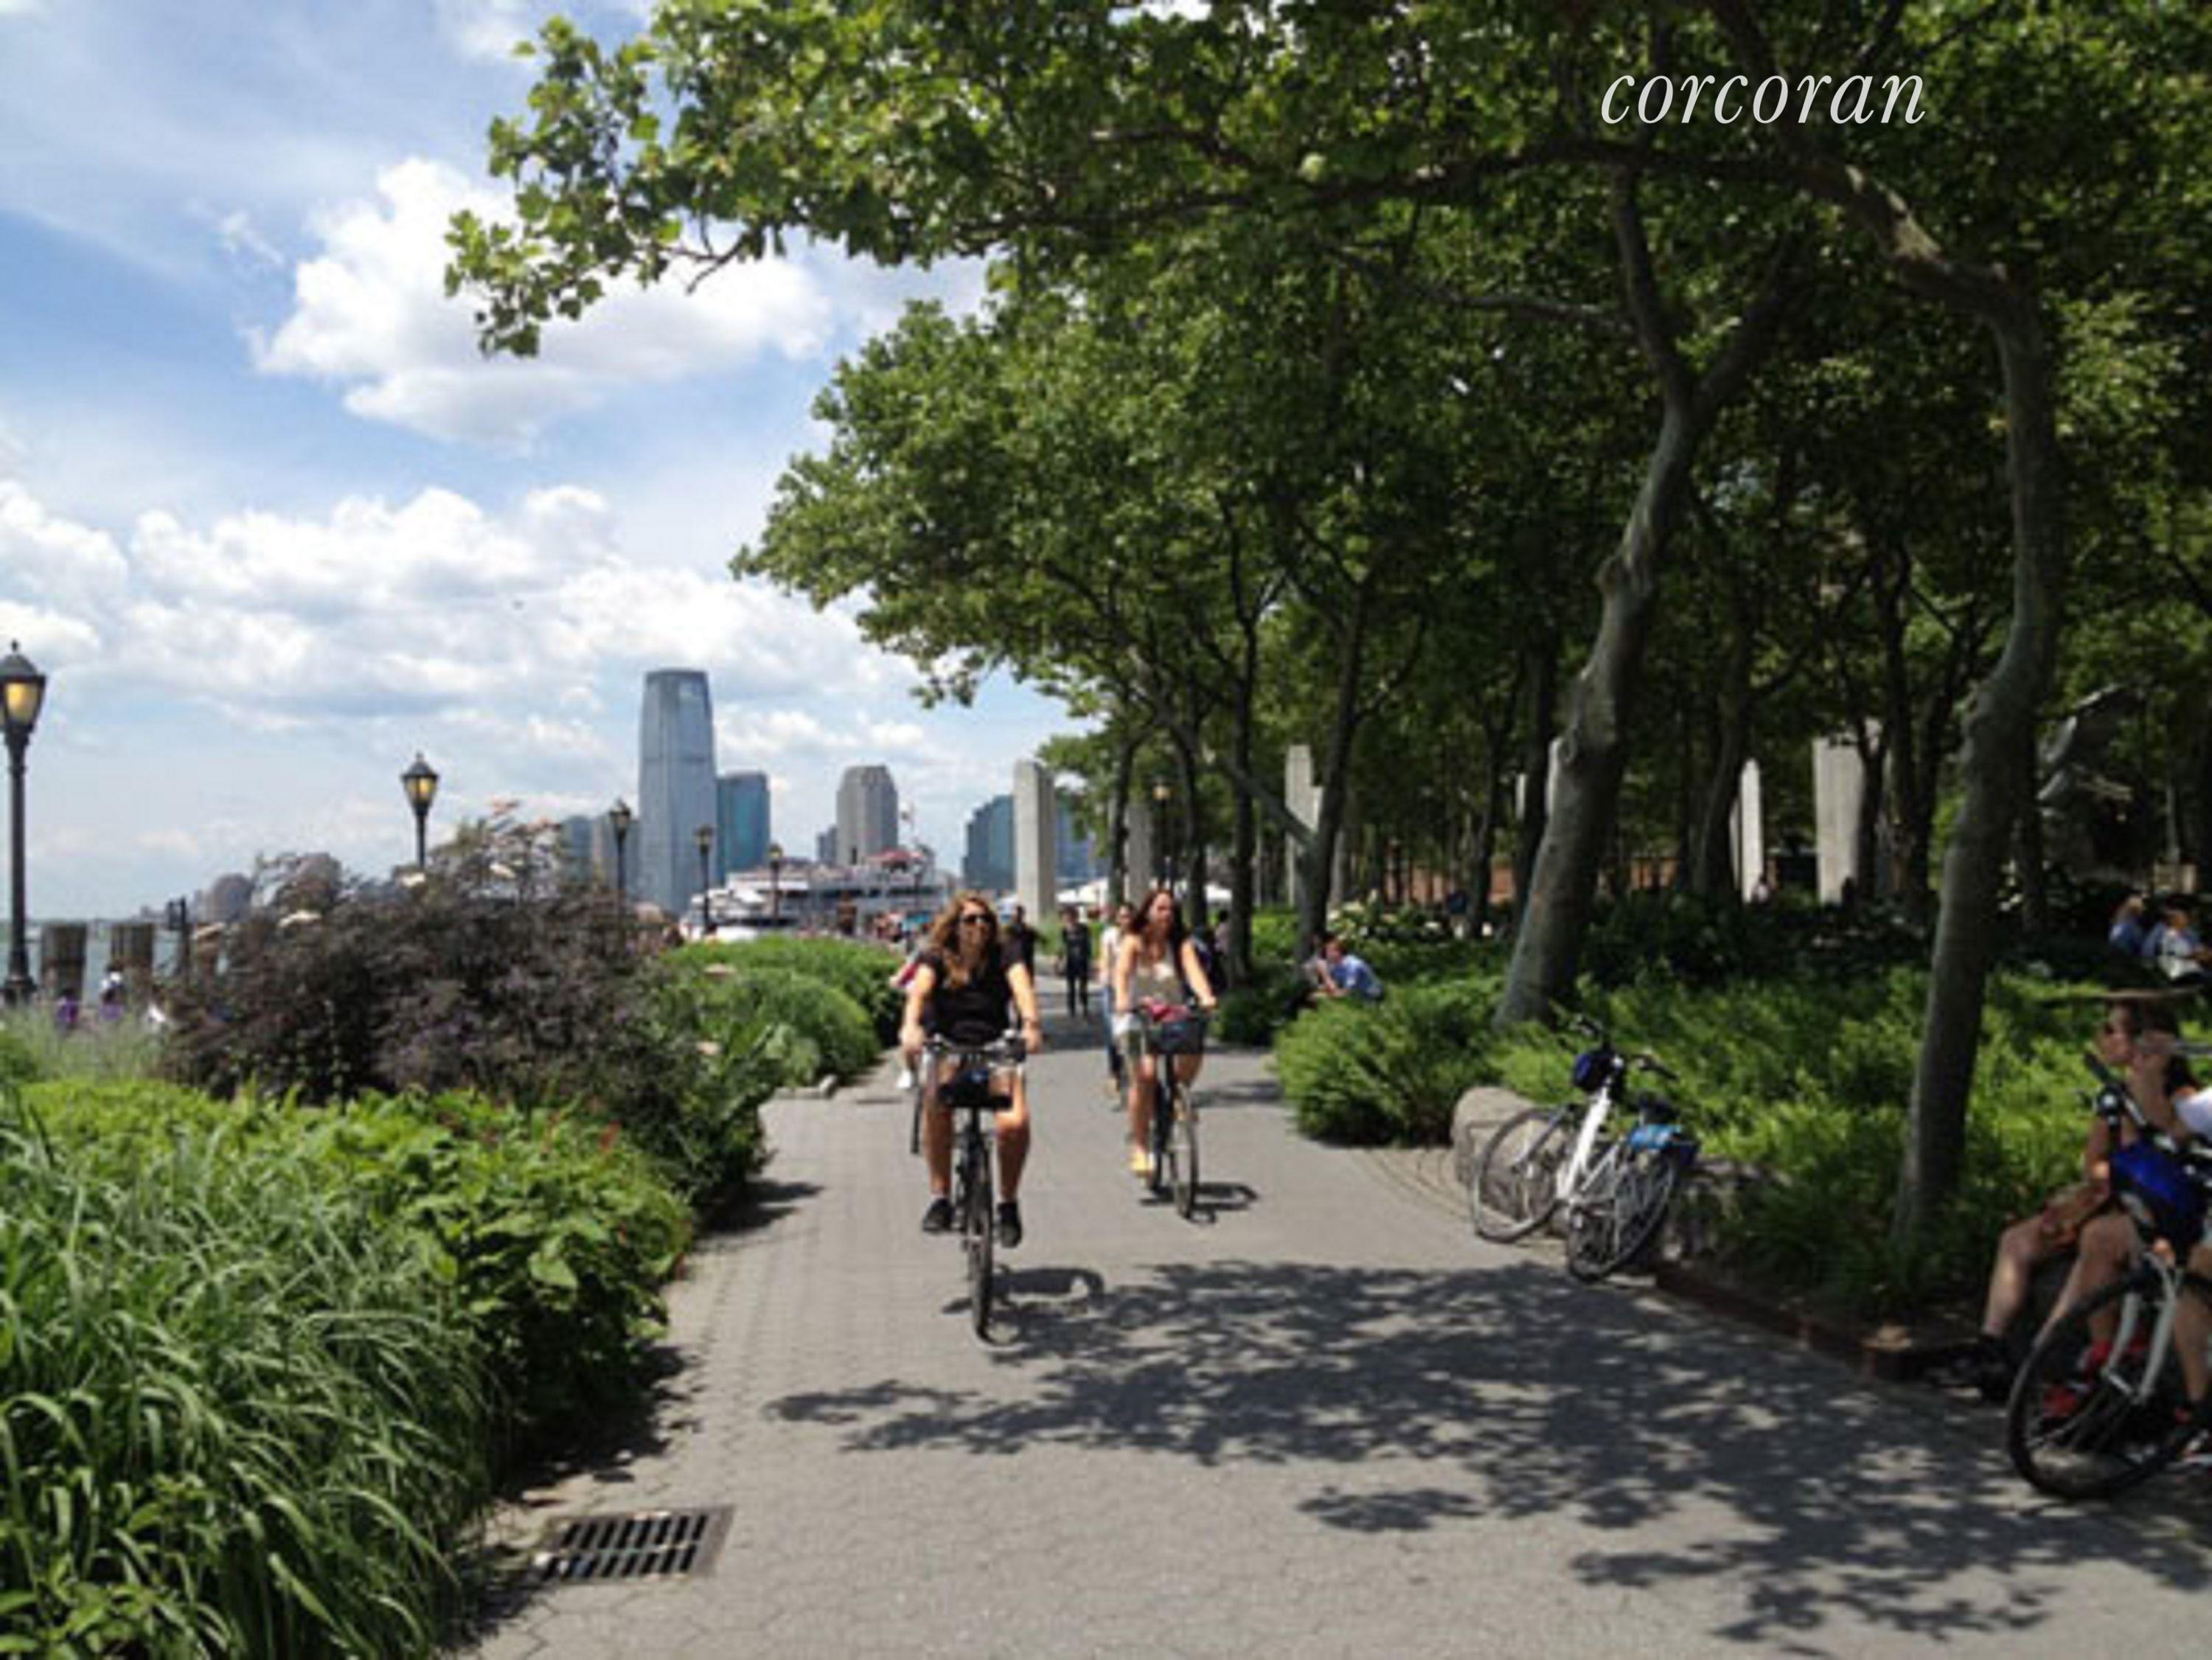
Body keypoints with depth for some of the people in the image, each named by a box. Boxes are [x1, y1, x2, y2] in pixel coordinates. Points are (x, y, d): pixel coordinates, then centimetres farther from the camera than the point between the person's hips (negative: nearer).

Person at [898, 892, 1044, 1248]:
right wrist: (910, 1026, -39)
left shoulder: (1003, 957, 3)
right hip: (947, 1051, 0)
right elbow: (919, 990, -17)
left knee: (1016, 1123, -26)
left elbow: (1022, 987, -16)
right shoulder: (936, 959, 2)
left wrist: (1030, 1025, -37)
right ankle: (940, 1198, -20)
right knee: (937, 1102, -34)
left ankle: (1009, 1202, -1)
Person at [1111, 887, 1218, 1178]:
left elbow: (1194, 970, -17)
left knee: (1194, 1050, -29)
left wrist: (1206, 997, -38)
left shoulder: (1181, 944, 1)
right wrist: (1121, 999, -41)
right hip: (1136, 1019, -2)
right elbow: (1122, 971, -20)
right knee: (1144, 1075, -23)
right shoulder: (1133, 942, -3)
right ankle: (1139, 1145, -9)